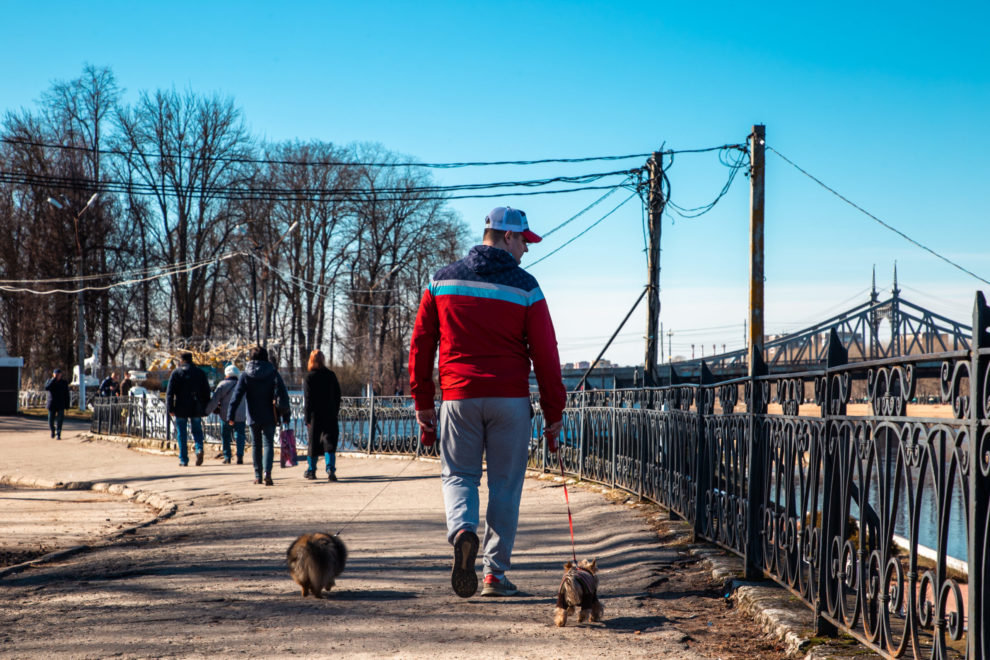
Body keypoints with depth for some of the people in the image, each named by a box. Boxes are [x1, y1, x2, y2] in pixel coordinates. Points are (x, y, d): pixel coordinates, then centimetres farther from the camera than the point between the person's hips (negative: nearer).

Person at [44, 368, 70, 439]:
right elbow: (46, 388, -20)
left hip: (61, 406, -1)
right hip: (51, 405, 1)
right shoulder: (50, 381, 3)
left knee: (59, 420, -8)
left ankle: (58, 434, -4)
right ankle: (53, 431, 33)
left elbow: (67, 395, 4)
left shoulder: (64, 383, 3)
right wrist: (53, 379, -20)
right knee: (51, 421, 6)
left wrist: (67, 406, -1)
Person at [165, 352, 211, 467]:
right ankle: (199, 449, -14)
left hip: (181, 410, -2)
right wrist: (206, 409, 12)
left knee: (182, 434, 5)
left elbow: (170, 392, -6)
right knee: (197, 431, 13)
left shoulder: (176, 373, -2)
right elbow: (207, 392, 7)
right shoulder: (200, 373, 5)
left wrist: (170, 408, -4)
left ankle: (183, 460, 3)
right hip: (196, 410, 2)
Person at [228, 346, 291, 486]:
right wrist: (285, 415, -3)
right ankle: (267, 472, -23)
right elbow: (282, 394, -6)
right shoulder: (273, 373, -2)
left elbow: (237, 395, -6)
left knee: (256, 445, 14)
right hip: (269, 417, -1)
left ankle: (258, 476, 16)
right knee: (268, 444, -2)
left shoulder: (245, 375, -1)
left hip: (253, 417, 1)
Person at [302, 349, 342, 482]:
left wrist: (307, 417, -6)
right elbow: (338, 395, 9)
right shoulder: (331, 375, 3)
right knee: (329, 443, -1)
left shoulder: (309, 377, -8)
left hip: (315, 416, -2)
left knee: (314, 442, 10)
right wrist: (335, 412, 17)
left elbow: (307, 400, -9)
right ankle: (330, 470, -17)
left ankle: (311, 470, 22)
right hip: (330, 415, 2)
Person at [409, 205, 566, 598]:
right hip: (510, 400, -1)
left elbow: (421, 344, 7)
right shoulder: (524, 287, -1)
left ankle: (462, 529, -18)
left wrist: (422, 401, 13)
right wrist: (553, 414, 4)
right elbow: (545, 354, -2)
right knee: (505, 485, 8)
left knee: (458, 474, 12)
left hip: (459, 397, 2)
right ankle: (496, 573, 8)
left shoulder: (442, 281, 6)